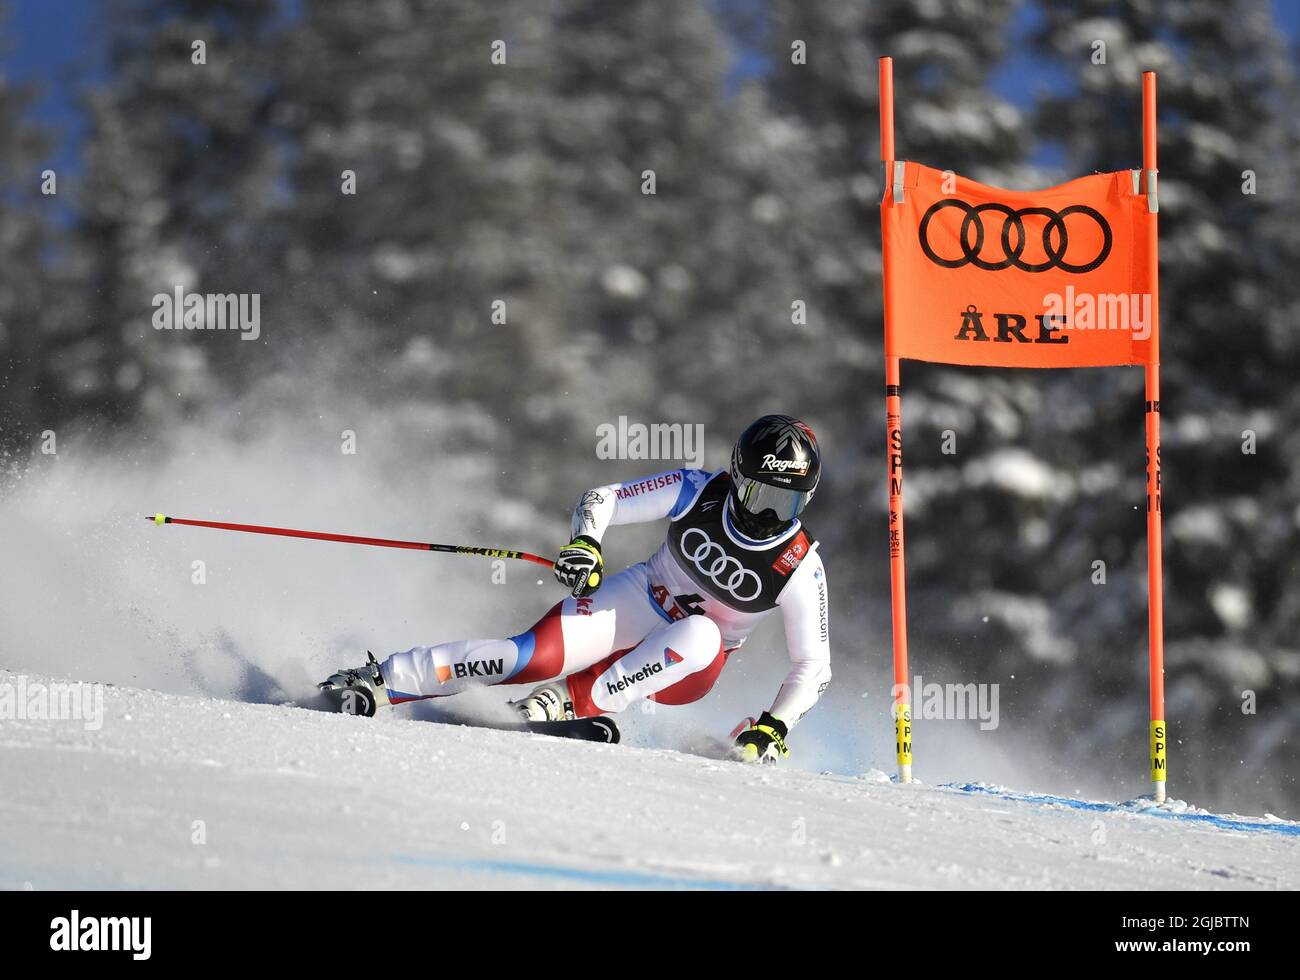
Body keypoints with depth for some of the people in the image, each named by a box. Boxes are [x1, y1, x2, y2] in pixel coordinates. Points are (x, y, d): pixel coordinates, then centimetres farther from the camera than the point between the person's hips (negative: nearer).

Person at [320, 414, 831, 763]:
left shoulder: (800, 568, -19)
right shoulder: (699, 492, -16)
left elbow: (813, 666, -11)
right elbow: (600, 500, -8)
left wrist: (773, 728, -26)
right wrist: (585, 545, -30)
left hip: (688, 668, 0)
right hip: (640, 599, 0)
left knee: (699, 635, -38)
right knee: (535, 656, -25)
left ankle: (572, 701, -30)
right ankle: (378, 683, -19)